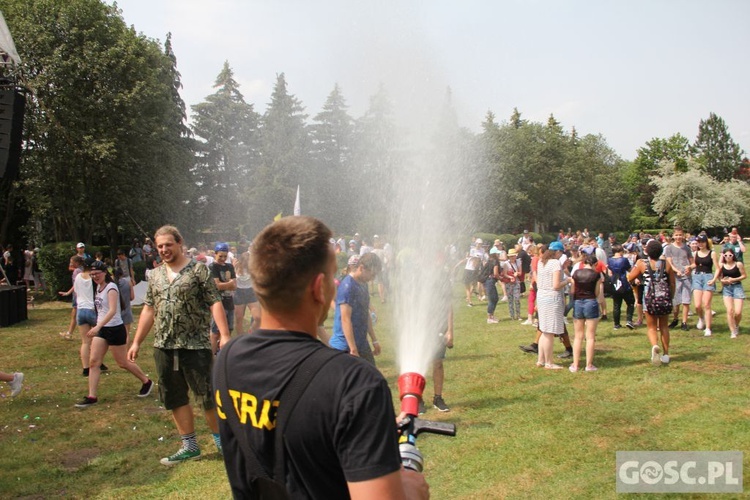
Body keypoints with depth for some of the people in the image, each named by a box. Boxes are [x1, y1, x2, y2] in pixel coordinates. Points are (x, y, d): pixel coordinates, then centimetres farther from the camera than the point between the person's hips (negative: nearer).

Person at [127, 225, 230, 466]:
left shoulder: (198, 269, -5)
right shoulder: (155, 275, 13)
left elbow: (215, 302, -10)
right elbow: (148, 309, 17)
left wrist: (224, 334, -20)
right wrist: (137, 342, 14)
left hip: (196, 345, -6)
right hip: (164, 347, 6)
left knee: (208, 394, 0)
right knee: (174, 398, 11)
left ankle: (220, 438, 19)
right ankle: (190, 445, 23)